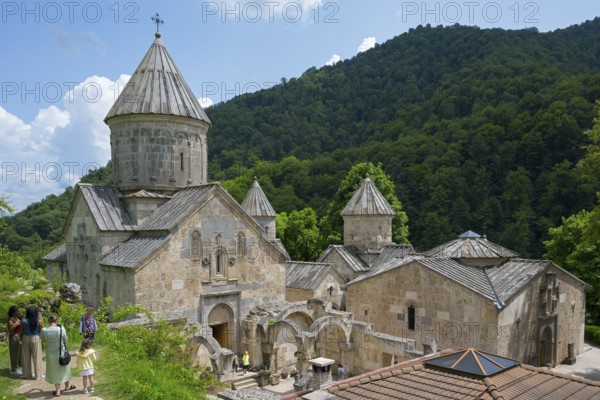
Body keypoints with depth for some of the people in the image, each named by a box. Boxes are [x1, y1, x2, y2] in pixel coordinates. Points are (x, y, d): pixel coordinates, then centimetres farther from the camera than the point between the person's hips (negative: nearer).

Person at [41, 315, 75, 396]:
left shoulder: (44, 330, -18)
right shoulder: (61, 329, -23)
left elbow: (43, 339, 1)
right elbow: (65, 338, -7)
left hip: (51, 354, 1)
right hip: (61, 353, -1)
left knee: (54, 371, 18)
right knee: (64, 368, 22)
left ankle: (57, 390, 25)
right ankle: (67, 385, 42)